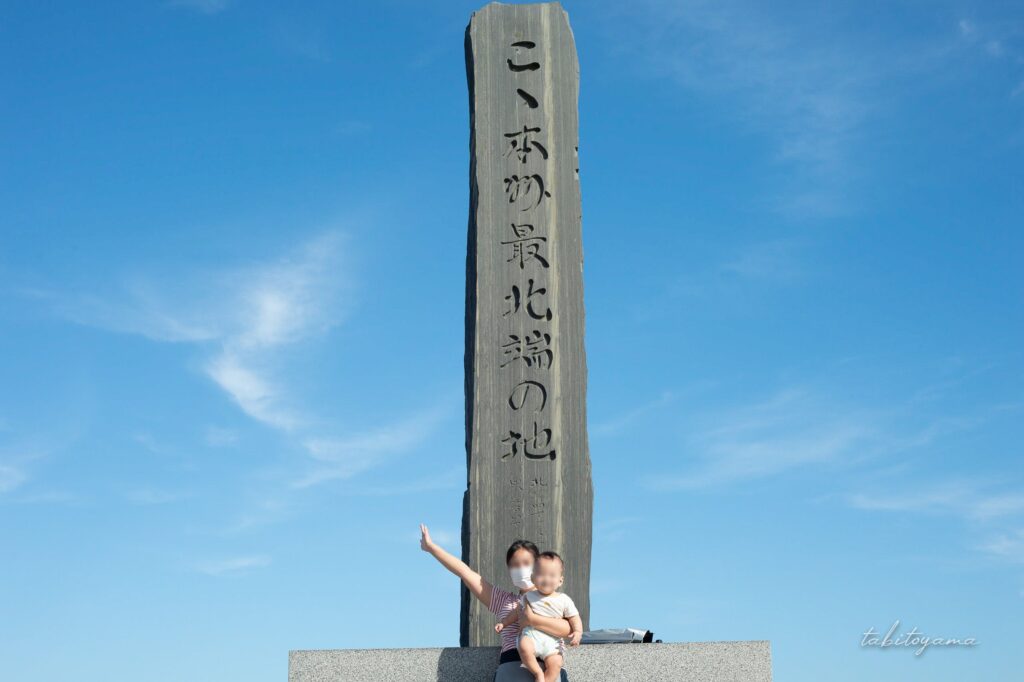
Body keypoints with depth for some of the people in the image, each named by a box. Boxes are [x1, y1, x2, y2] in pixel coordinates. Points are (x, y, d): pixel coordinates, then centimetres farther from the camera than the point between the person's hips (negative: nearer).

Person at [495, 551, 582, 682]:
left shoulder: (564, 600, 8)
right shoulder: (529, 596, 13)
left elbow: (574, 617, 9)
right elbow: (517, 612, 24)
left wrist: (577, 632, -9)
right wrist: (503, 623, 19)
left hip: (552, 641, 0)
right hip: (530, 634, 1)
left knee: (555, 663, -28)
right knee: (524, 647, -34)